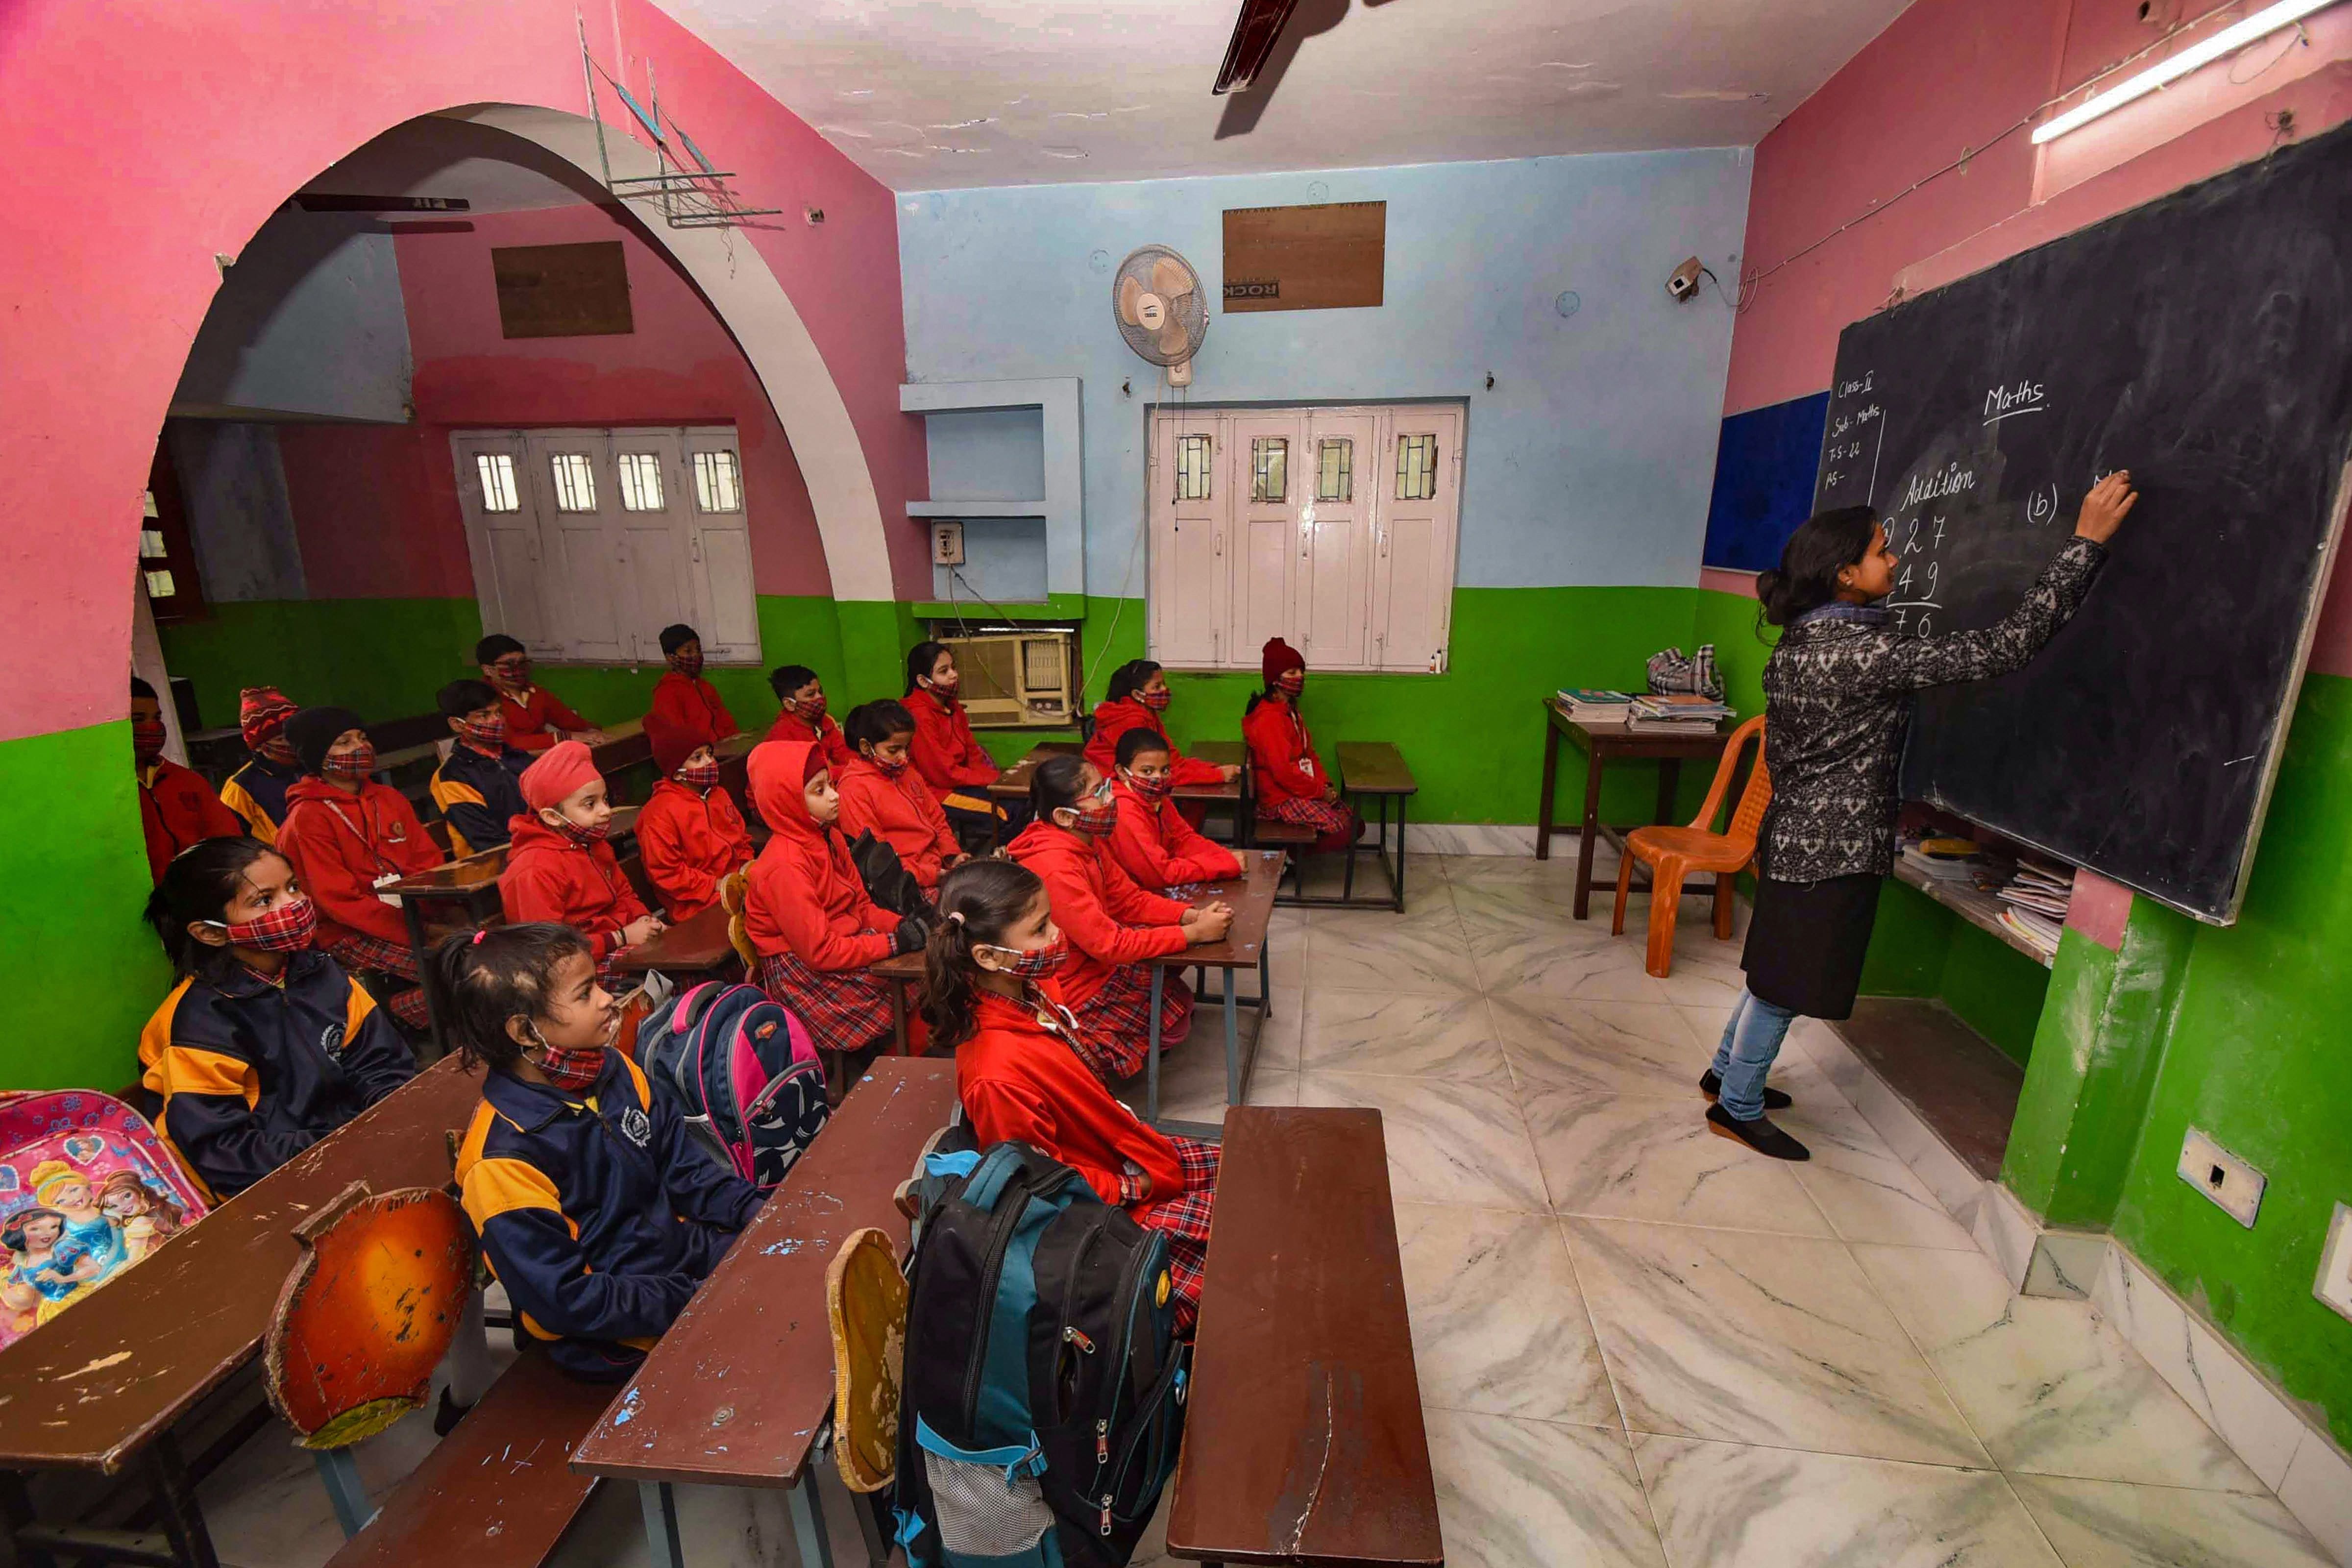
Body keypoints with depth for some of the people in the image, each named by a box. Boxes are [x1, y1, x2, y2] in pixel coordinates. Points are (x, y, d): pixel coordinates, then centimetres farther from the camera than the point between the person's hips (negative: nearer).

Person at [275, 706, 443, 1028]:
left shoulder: (389, 797, 14)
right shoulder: (308, 818, -6)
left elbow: (429, 862, 11)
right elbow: (340, 902, -12)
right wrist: (414, 930, -22)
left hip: (410, 915, 6)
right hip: (351, 933, -6)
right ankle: (392, 1010, -2)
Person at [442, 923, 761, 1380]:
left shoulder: (615, 1071, -1)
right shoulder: (503, 1159, -21)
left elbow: (686, 1166, 7)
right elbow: (563, 1298, -19)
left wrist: (764, 1218, -6)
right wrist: (691, 1302, -21)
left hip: (690, 1247, 7)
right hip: (621, 1334, -7)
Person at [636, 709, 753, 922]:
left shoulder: (719, 795, 16)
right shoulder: (660, 813, -10)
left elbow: (741, 838, 27)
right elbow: (664, 873, -12)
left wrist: (747, 863, 5)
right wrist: (716, 884, -14)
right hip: (699, 907, -8)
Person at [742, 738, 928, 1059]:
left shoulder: (828, 838, 6)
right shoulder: (785, 867, -22)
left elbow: (862, 906, 10)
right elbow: (819, 952, -23)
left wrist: (902, 926, -9)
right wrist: (895, 942, -22)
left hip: (842, 943, 8)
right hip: (805, 974, -8)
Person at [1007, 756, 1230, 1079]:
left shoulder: (1086, 841, -4)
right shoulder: (1056, 869, -32)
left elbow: (1131, 900, 3)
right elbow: (1111, 945, -29)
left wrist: (1193, 916, -13)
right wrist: (1195, 933, -23)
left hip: (1094, 962, 9)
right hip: (1074, 992, -8)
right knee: (1177, 1019, -1)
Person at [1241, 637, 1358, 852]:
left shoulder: (1290, 710, 14)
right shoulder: (1269, 718, -19)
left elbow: (1309, 752, 16)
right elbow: (1284, 772, -23)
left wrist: (1326, 784, 0)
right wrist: (1321, 791, -13)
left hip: (1302, 790, 10)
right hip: (1281, 799, -10)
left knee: (1356, 822, 4)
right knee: (1343, 832, -19)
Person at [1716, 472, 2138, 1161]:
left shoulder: (1799, 642, 5)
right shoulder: (1864, 652, -24)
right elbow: (2005, 646, -22)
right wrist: (2087, 541, -17)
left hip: (1793, 832, 9)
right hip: (1833, 848, -9)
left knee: (1775, 973, 23)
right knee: (1785, 986, 6)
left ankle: (1728, 1073, 38)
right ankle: (1737, 1110, 22)